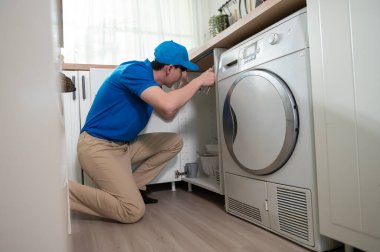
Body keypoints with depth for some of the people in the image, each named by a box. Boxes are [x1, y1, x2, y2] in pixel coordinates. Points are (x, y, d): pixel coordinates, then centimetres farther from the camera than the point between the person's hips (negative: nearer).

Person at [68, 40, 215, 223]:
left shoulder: (152, 83, 9)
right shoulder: (135, 70, -20)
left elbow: (167, 114, 19)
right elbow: (168, 105, -34)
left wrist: (187, 85, 12)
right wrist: (199, 81, -19)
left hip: (123, 145, 10)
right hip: (97, 147, -10)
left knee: (175, 142, 5)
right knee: (133, 212, -18)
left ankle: (131, 187, 8)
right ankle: (65, 189, -6)